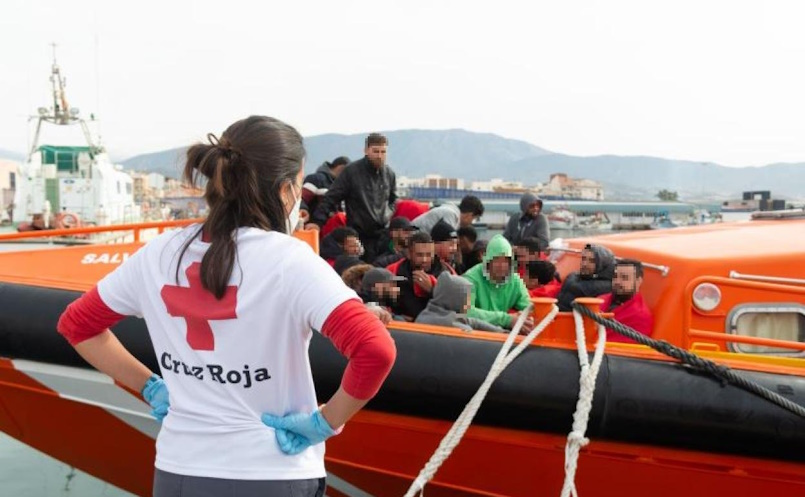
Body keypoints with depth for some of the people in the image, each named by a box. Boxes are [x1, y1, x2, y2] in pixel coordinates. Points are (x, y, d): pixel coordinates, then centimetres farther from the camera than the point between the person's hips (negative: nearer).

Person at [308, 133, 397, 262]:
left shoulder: (389, 174, 7)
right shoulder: (351, 171, -8)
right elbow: (331, 198, -8)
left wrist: (388, 214, 7)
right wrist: (318, 221, -17)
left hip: (383, 235, 5)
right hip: (358, 236, -4)